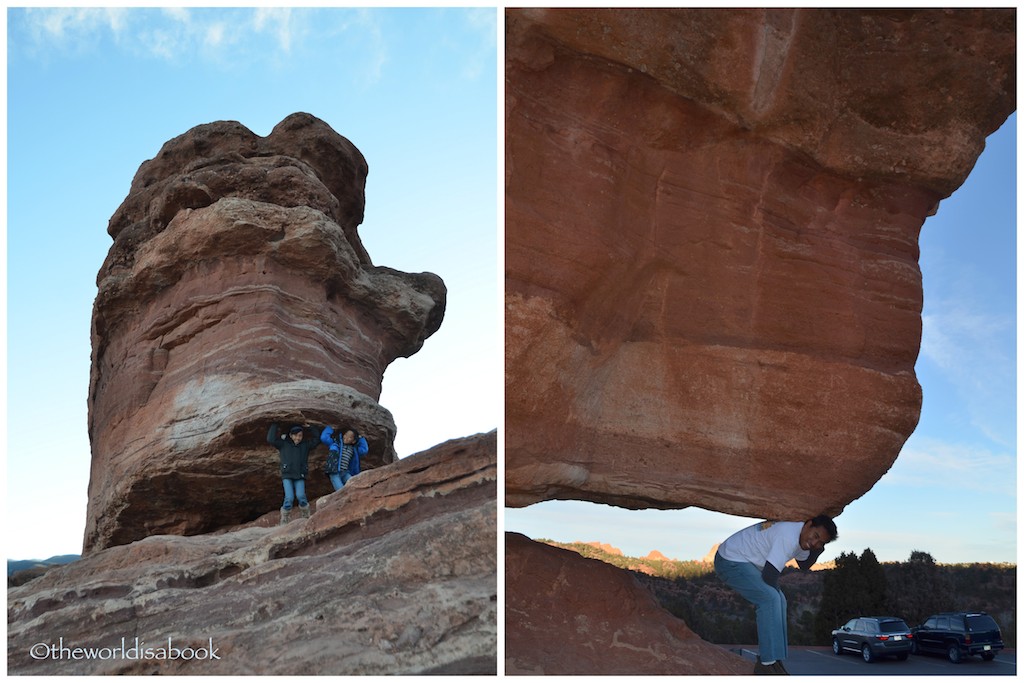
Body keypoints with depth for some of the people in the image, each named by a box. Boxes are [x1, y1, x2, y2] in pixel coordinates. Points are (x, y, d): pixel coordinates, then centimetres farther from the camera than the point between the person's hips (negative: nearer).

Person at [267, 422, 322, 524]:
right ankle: (284, 519, 4)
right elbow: (270, 439, -7)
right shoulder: (283, 444, 4)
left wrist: (309, 427, 2)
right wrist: (274, 425, -2)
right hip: (287, 475, -1)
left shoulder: (306, 444, 10)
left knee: (300, 496, -20)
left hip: (300, 476, 1)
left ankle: (305, 515, 3)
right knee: (289, 498, -17)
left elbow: (317, 439, 5)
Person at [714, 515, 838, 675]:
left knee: (778, 600, 7)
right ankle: (766, 663, -18)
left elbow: (804, 565, 21)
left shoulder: (801, 537, 3)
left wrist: (818, 549, 1)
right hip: (730, 561, -11)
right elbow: (769, 574, -28)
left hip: (745, 563, 11)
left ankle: (773, 661, 9)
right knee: (770, 599, -21)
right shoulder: (789, 537, -29)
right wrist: (774, 592, -7)